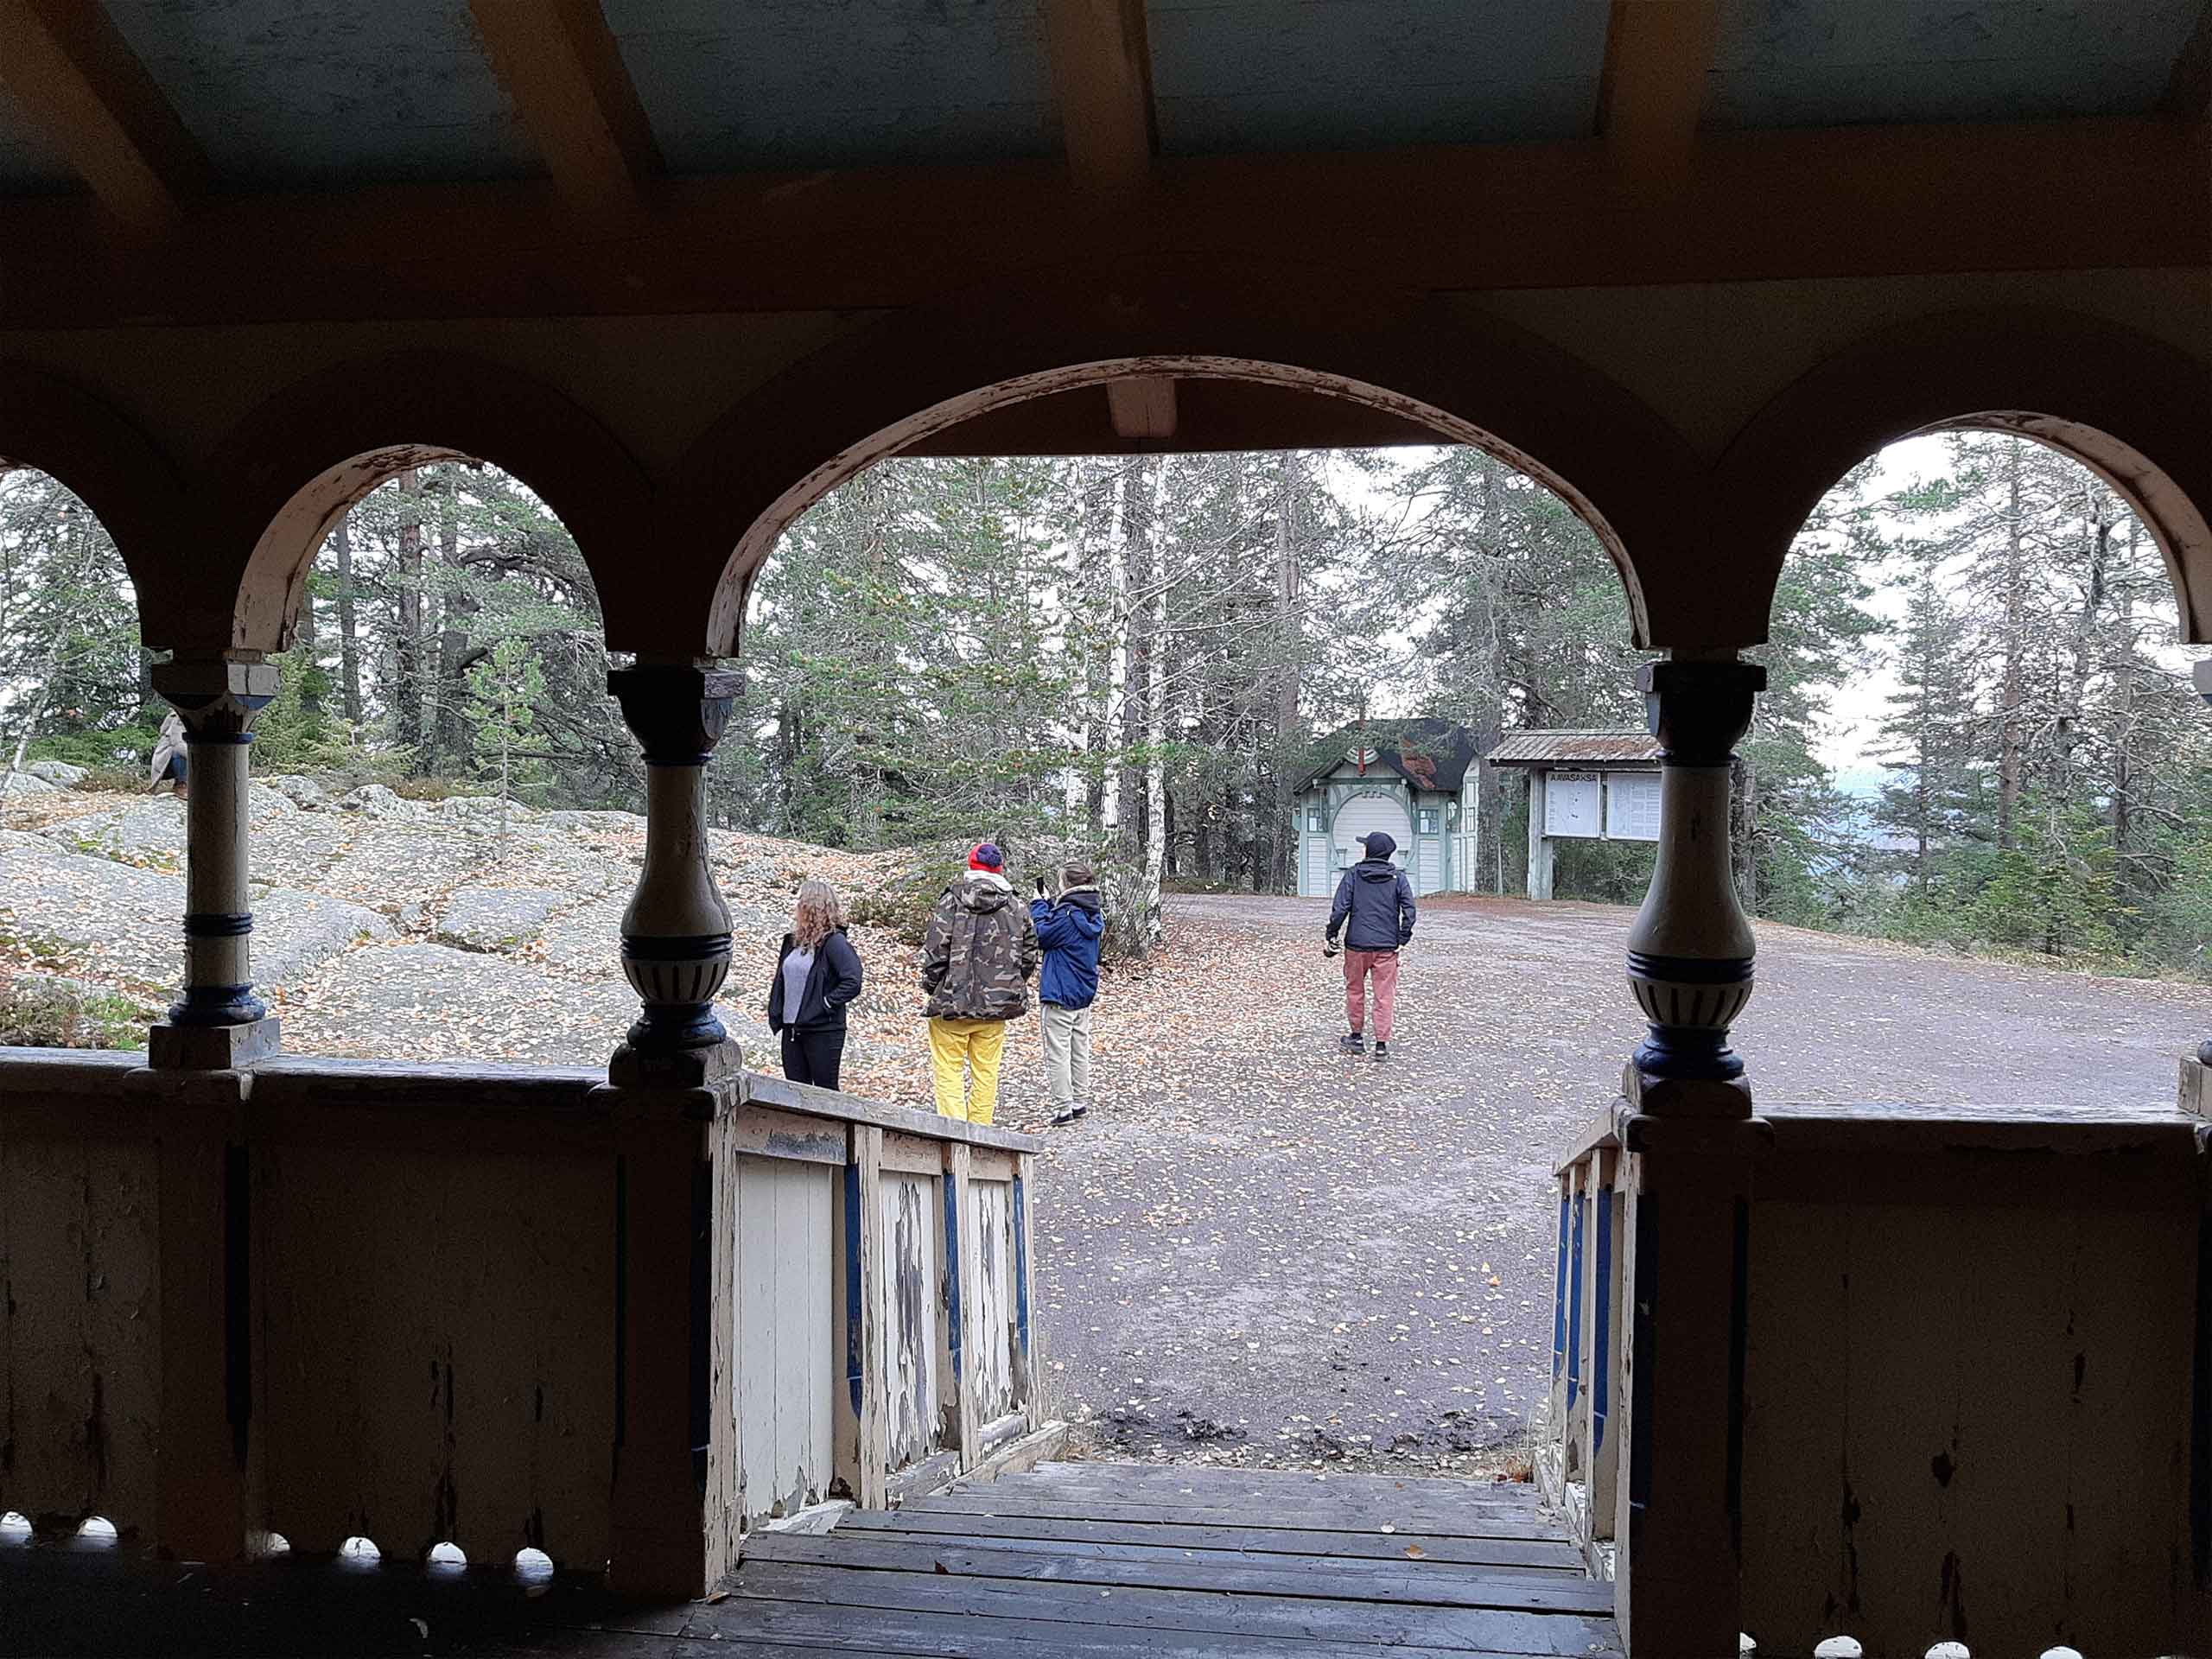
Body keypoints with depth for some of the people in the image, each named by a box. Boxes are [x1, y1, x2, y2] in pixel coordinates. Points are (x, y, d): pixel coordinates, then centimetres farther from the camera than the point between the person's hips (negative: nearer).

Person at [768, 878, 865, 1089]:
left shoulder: (833, 942, -13)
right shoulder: (792, 941, 11)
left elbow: (852, 983, -22)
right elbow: (780, 982, 18)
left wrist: (826, 1003, -18)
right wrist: (775, 1018, 11)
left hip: (823, 1031, -8)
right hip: (792, 1030, 8)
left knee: (825, 1090, 4)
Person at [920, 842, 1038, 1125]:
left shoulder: (951, 902, -7)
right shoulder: (1018, 909, 5)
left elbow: (934, 952, -10)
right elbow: (1028, 957, 9)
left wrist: (932, 988, 4)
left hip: (951, 1004, -3)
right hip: (996, 1007, 3)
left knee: (948, 1071, 3)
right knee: (986, 1072, 13)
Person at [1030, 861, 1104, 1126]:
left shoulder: (1066, 915, -20)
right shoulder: (1093, 915, 7)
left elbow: (1041, 935, -11)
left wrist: (1039, 905, -3)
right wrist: (1049, 903, 11)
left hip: (1059, 995, -9)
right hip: (1085, 994, 9)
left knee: (1058, 1053, -3)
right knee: (1080, 1051, 16)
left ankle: (1063, 1108, -2)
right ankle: (1080, 1102, 24)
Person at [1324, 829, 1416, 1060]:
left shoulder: (1353, 875, -1)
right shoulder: (1398, 877, 2)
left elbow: (1340, 909, -7)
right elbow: (1409, 910, -6)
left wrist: (1330, 935, 1)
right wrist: (1403, 939, 1)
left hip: (1357, 944, 0)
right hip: (1387, 946, 0)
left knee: (1355, 990, 16)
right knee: (1384, 995, 4)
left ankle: (1357, 1038, 25)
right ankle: (1382, 1044, 2)